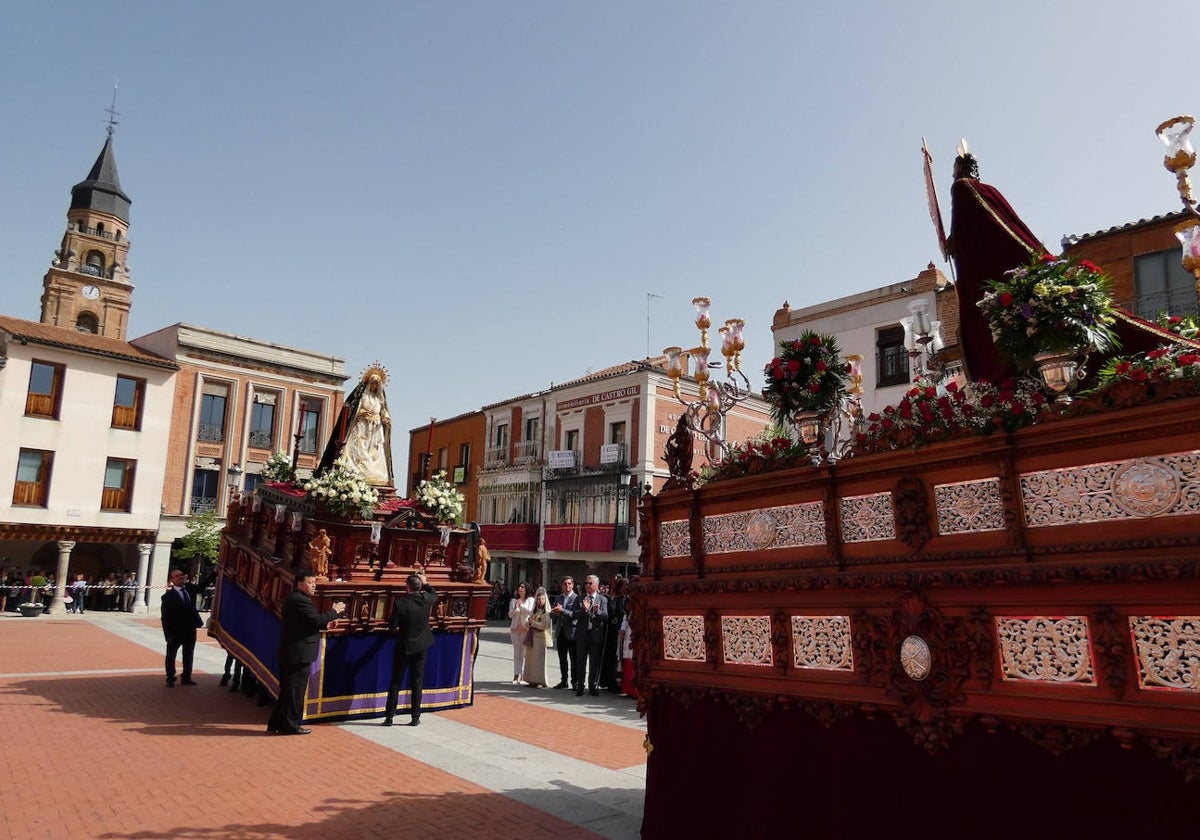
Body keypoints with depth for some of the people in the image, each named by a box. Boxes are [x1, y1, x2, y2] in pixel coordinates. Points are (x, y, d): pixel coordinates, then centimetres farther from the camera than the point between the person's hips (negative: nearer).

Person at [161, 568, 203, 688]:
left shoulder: (189, 590, 4)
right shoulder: (168, 596, -10)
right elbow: (165, 617, -10)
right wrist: (168, 635, -14)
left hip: (190, 630, 5)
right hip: (175, 632, -5)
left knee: (188, 655, 14)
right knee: (171, 656, 9)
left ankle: (186, 677, 26)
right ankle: (170, 679, 21)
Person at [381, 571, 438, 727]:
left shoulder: (399, 602, -19)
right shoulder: (426, 599, -9)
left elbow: (392, 626, -15)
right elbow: (434, 593, 16)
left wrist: (398, 630, 5)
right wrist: (425, 583, 24)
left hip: (404, 645, -3)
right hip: (422, 645, 3)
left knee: (395, 682, 9)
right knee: (417, 682, 10)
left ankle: (389, 717, 13)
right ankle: (415, 717, 14)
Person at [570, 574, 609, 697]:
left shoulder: (603, 600, 3)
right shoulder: (579, 599, 6)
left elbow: (606, 617, -7)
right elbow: (574, 614, -4)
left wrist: (598, 611, -27)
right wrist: (584, 609, -21)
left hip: (596, 634, -1)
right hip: (582, 634, 1)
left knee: (595, 662, 6)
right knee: (580, 662, 6)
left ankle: (592, 686, 17)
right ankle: (580, 686, 15)